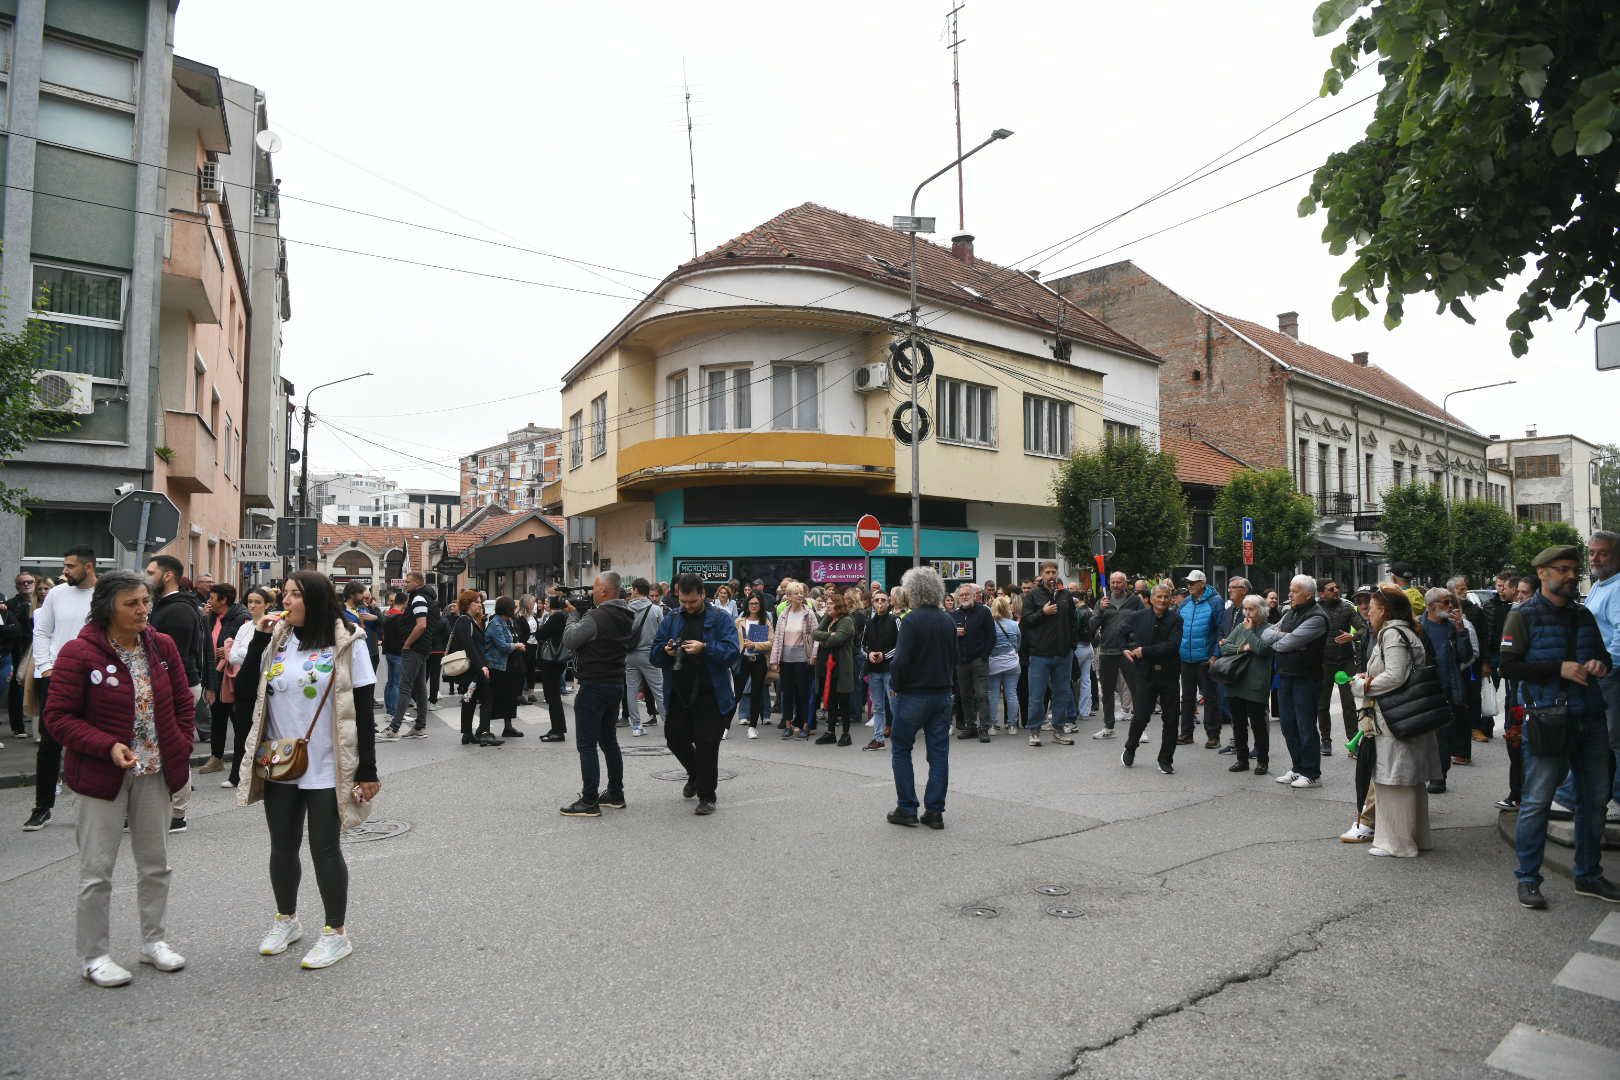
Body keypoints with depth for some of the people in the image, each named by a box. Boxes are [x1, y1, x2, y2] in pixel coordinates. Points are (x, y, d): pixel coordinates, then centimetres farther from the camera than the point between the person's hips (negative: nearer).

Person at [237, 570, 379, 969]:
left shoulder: (346, 642, -10)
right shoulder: (276, 639, 4)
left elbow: (362, 709, -10)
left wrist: (367, 770, -11)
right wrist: (259, 637, -6)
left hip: (326, 768, -5)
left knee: (324, 849, 3)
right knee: (283, 847, 16)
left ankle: (336, 933, 19)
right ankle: (286, 920, 37)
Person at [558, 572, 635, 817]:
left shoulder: (596, 617, -20)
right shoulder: (625, 617, 8)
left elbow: (568, 640, -14)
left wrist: (574, 623, 6)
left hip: (594, 687, -9)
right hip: (616, 684, 9)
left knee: (587, 744, -3)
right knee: (609, 740, 18)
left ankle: (589, 802, -1)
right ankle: (615, 794, 25)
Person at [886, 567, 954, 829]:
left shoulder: (912, 620, -15)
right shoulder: (948, 621, 4)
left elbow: (900, 660, -19)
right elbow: (954, 658, 11)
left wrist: (895, 685, -4)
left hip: (914, 695, -5)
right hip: (943, 694, 5)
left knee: (900, 749, 9)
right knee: (939, 752, 9)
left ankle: (907, 809, 9)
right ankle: (934, 812, 11)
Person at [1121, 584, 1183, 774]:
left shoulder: (1175, 620, -2)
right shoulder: (1138, 617, 4)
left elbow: (1172, 646, -15)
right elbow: (1124, 635, 20)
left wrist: (1144, 651, -15)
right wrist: (1127, 649, 3)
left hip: (1169, 674, 0)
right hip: (1145, 674, 0)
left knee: (1170, 719, 5)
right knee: (1141, 716, -4)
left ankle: (1166, 760, 20)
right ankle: (1130, 749, 23)